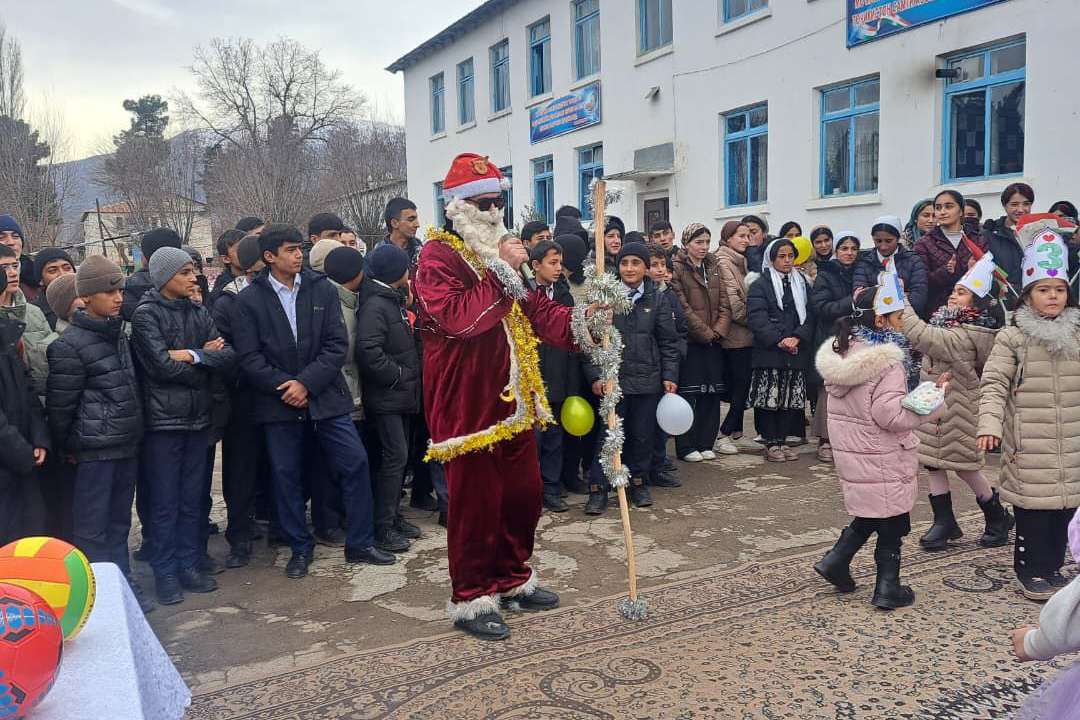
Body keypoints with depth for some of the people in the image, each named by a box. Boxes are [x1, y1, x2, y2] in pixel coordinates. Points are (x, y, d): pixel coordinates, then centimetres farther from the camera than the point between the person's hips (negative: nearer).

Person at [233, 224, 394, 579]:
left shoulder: (323, 289, 1)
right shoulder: (249, 299, -1)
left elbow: (337, 345, -4)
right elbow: (250, 357, -4)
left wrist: (306, 383, -13)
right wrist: (285, 387, -13)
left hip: (326, 397, 1)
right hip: (279, 403, -1)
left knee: (355, 464, -1)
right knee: (286, 477, 7)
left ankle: (360, 543, 13)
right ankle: (300, 548, 25)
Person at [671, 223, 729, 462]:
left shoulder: (714, 267, 14)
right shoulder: (677, 268, -6)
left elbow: (724, 302, 9)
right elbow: (682, 307, -12)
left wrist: (719, 330, -6)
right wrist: (704, 332, -12)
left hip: (713, 341, 6)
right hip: (689, 341, -6)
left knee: (712, 393, 7)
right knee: (688, 393, -2)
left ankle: (705, 444, 17)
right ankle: (686, 447, 7)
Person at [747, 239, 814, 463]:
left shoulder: (801, 283, 15)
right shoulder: (760, 285, 1)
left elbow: (809, 315, 7)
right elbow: (756, 318, -10)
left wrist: (797, 337, -11)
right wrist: (779, 341, -17)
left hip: (797, 352, 4)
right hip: (769, 352, -4)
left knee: (792, 399, 5)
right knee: (769, 399, -3)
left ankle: (781, 440, 15)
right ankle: (770, 444, 7)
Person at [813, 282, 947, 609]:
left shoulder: (841, 352, 4)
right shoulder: (886, 362, -22)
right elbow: (891, 415, -25)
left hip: (851, 452, 7)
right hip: (882, 459, -7)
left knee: (869, 513, 23)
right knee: (892, 522, 8)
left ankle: (836, 560, 17)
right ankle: (888, 589, 17)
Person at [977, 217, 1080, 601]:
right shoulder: (1012, 338, -5)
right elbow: (994, 384, -11)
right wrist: (989, 425, -23)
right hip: (1028, 448, -4)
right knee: (1032, 512, 1)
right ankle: (1032, 571, 15)